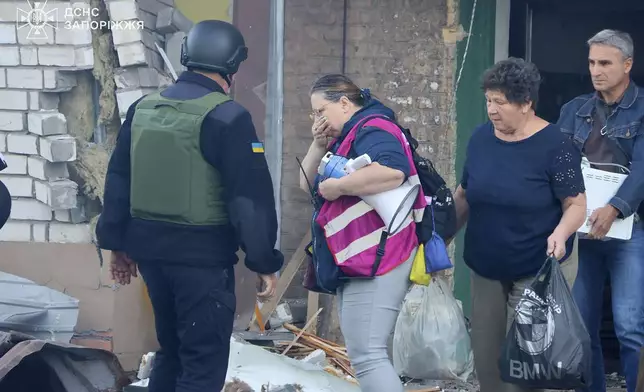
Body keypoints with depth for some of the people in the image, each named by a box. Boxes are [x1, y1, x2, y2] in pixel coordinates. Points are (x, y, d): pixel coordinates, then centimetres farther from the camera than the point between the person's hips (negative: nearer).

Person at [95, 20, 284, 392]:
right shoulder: (227, 117, -14)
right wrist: (265, 261, -8)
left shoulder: (143, 108, 8)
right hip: (203, 255, -7)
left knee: (171, 350, 21)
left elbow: (118, 182, 14)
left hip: (150, 249, 7)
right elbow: (251, 197, -15)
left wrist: (118, 243, 21)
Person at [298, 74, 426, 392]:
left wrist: (338, 186, -23)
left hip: (376, 259, -11)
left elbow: (393, 170, -33)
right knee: (363, 351, 14)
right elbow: (307, 184, 21)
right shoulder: (346, 138, 19)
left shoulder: (372, 130, -12)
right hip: (358, 260, 11)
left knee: (366, 354, -16)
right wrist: (319, 145, 5)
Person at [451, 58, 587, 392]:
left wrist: (559, 234, -31)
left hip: (540, 271, -5)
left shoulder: (553, 144, -14)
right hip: (485, 269, 5)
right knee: (486, 358, 9)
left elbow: (576, 204, -12)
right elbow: (465, 194, 12)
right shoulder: (480, 137, 2)